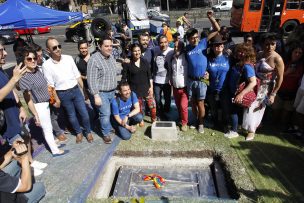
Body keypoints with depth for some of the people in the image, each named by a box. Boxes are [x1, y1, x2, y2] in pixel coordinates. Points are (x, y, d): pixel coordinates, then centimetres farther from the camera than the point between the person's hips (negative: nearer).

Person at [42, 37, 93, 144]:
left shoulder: (69, 58, -3)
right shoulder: (46, 65, -11)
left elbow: (77, 75, 4)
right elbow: (50, 85, -6)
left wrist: (84, 89, 6)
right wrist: (56, 99, -4)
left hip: (75, 90, 2)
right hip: (63, 94, -2)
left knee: (84, 113, 7)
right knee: (71, 115, 14)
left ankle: (88, 132, 29)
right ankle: (78, 132, 36)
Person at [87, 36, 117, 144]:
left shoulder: (111, 56, 6)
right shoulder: (94, 59, -18)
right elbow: (92, 79, -19)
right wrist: (96, 95, -21)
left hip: (112, 91, 7)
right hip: (102, 93, -7)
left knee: (112, 112, 17)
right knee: (105, 114, -3)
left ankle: (109, 127, 38)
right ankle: (106, 133, 18)